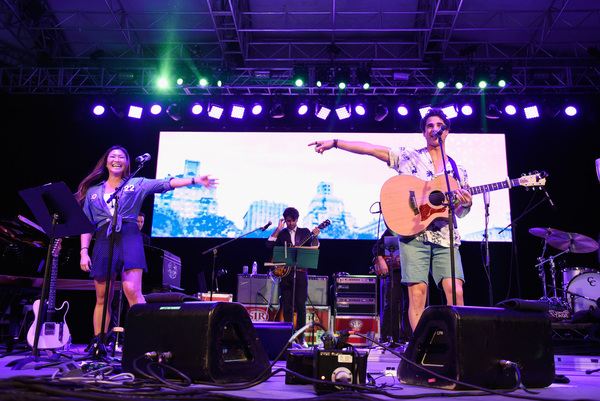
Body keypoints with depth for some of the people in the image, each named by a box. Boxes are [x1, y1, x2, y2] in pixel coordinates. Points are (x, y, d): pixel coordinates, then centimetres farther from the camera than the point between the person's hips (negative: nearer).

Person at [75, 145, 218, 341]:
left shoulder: (136, 184, 13)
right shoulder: (93, 191, 19)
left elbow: (165, 184, 0)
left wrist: (195, 180, -12)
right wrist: (84, 251, 3)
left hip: (129, 238, -2)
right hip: (103, 240, 3)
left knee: (132, 291, -17)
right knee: (102, 298, 5)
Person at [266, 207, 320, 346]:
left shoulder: (305, 232, 11)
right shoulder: (281, 234, 11)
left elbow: (313, 249, 3)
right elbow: (269, 245, -6)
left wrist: (315, 237, -14)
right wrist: (278, 229, -5)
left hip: (300, 272, -1)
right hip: (285, 273, 1)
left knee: (301, 306, -4)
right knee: (287, 306, 3)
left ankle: (301, 337, 7)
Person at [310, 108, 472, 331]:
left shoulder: (457, 171, 18)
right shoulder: (408, 157, 10)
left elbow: (459, 213, 20)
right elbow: (370, 149, 1)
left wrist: (466, 204, -5)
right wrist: (334, 143, -7)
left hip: (445, 237, 3)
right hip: (413, 233, -2)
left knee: (455, 291, -11)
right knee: (417, 293, -9)